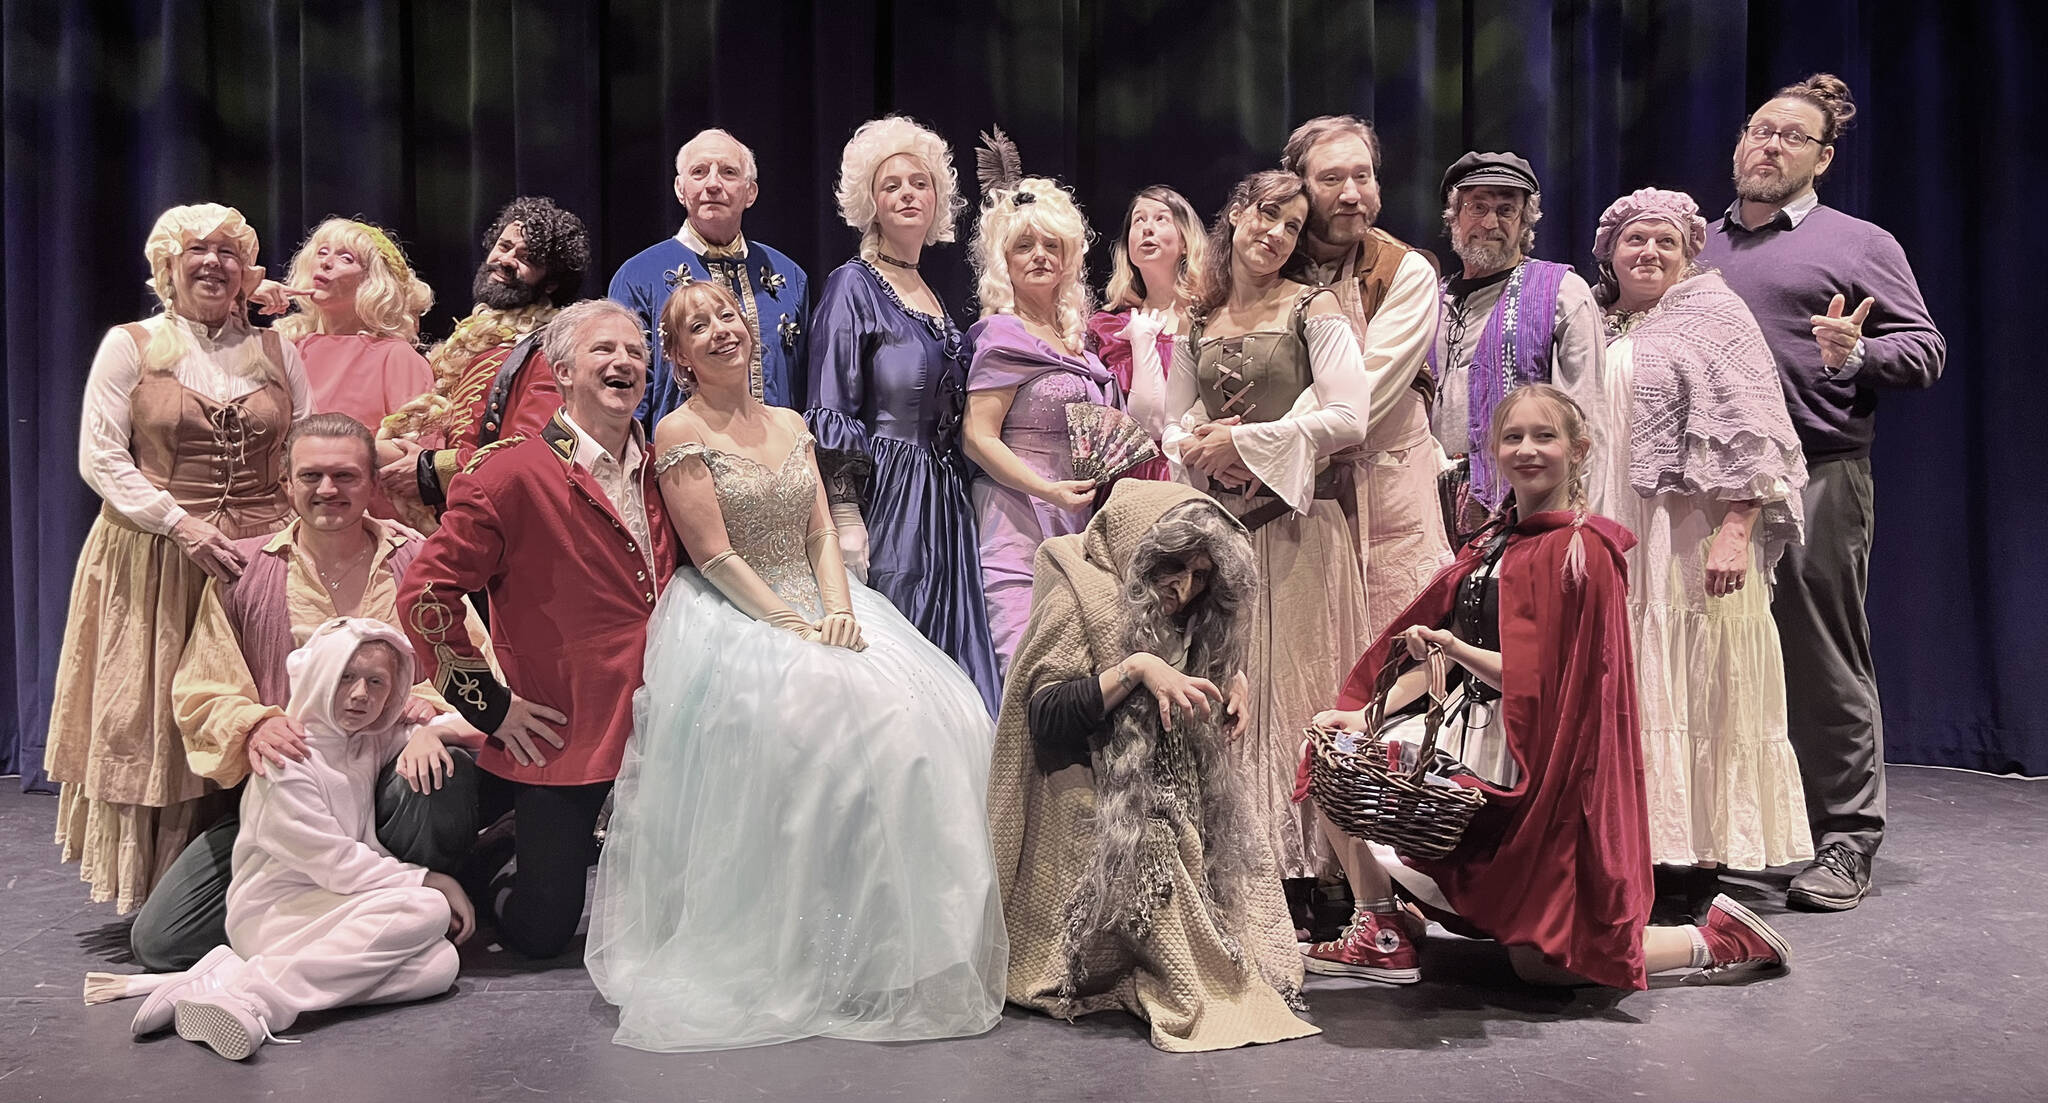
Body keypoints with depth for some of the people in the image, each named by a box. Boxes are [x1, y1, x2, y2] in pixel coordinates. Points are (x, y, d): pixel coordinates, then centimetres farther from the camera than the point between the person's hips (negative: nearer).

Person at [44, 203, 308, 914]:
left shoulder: (277, 352, 13)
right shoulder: (130, 347, 5)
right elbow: (100, 459, -2)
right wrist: (182, 525, -14)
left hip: (262, 559, 2)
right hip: (153, 561, -2)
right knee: (152, 721, -1)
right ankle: (152, 892, 8)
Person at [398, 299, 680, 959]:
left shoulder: (658, 473, 6)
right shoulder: (513, 474, -13)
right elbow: (424, 595, -15)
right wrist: (490, 705, -13)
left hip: (653, 732, 5)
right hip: (562, 741, -5)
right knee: (542, 932, 5)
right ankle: (475, 878, 36)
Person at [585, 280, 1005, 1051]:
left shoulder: (790, 426, 16)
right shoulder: (679, 432, -2)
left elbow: (822, 535, 10)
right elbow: (715, 558, -9)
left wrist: (837, 611, -9)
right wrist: (796, 629, -16)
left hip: (820, 610, 6)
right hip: (734, 620, -5)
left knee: (926, 714, -17)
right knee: (810, 719, -31)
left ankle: (898, 944, -8)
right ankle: (800, 953, -19)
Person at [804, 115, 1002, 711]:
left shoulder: (935, 298, 16)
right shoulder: (852, 287, -4)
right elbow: (832, 416, -11)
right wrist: (846, 521, -19)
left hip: (944, 502, 7)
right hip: (884, 498, -7)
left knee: (947, 658, 6)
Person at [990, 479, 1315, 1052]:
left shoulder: (1183, 626, 12)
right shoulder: (1082, 599, -12)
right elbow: (1043, 719, -21)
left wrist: (1233, 677, 6)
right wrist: (1134, 669, -28)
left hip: (1167, 797, 8)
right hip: (1090, 809, -8)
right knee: (1154, 845, -29)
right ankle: (1195, 992, -19)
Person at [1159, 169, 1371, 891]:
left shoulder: (1313, 309, 1)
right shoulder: (1199, 322, 14)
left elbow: (1350, 419, -10)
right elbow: (1174, 424, 18)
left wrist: (1246, 440, -10)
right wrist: (1198, 448, -4)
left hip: (1296, 526, -4)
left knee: (1291, 687, -4)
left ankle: (1297, 873, 1)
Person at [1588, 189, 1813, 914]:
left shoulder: (1711, 313, 2)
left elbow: (1747, 431, -8)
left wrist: (1736, 530, -18)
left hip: (1690, 539, -5)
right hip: (1608, 539, 5)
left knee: (1693, 688, -4)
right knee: (1625, 695, 4)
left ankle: (1705, 862, 1)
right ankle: (1636, 850, 10)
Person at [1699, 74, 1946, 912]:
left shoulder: (1860, 245, 7)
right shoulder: (1697, 249, 19)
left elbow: (1925, 350, 1)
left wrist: (1856, 354, -17)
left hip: (1816, 478, -4)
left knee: (1825, 668, -3)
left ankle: (1844, 842, 6)